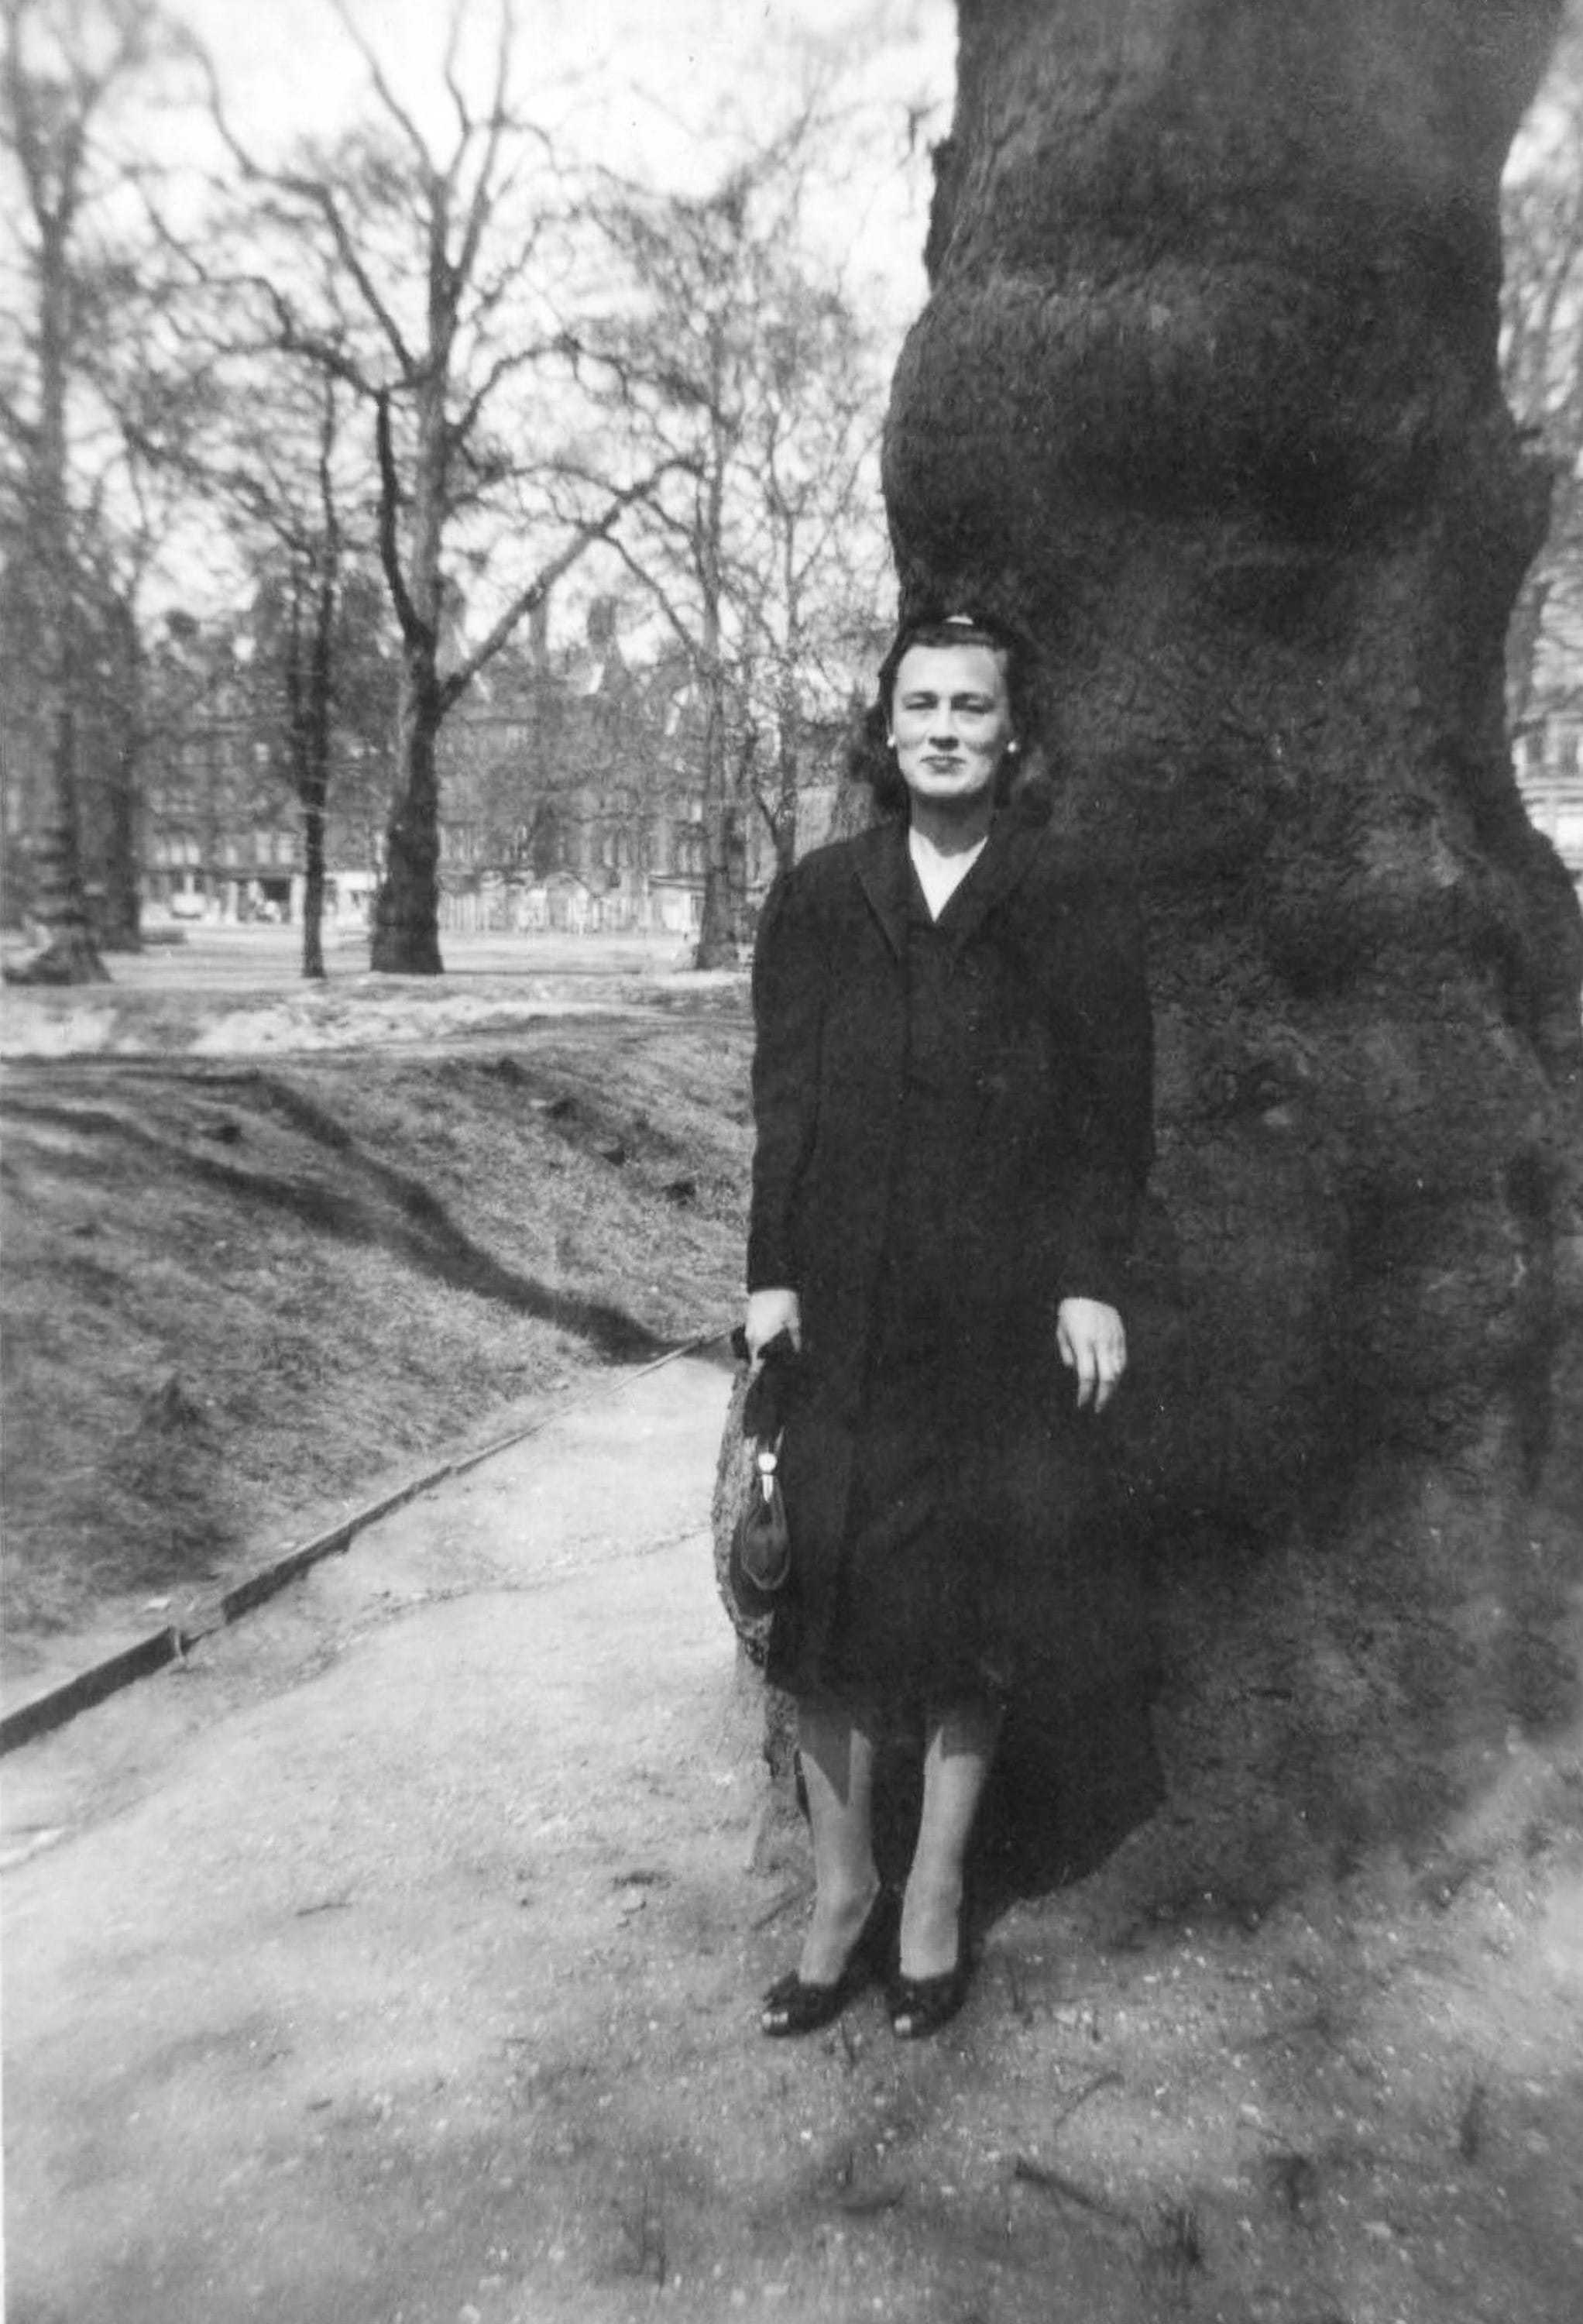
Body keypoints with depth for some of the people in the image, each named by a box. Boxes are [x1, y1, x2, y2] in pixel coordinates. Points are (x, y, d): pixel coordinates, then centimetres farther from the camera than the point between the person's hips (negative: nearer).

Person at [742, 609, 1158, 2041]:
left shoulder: (1072, 910, 1)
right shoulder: (819, 898, 6)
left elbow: (1115, 1116, 1)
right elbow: (783, 1098, 2)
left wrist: (1093, 1283, -8)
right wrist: (771, 1274, -4)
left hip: (1004, 1317, -1)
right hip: (840, 1308, 2)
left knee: (975, 1602, 8)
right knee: (824, 1592, 5)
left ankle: (935, 1893, 28)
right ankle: (842, 1893, 25)